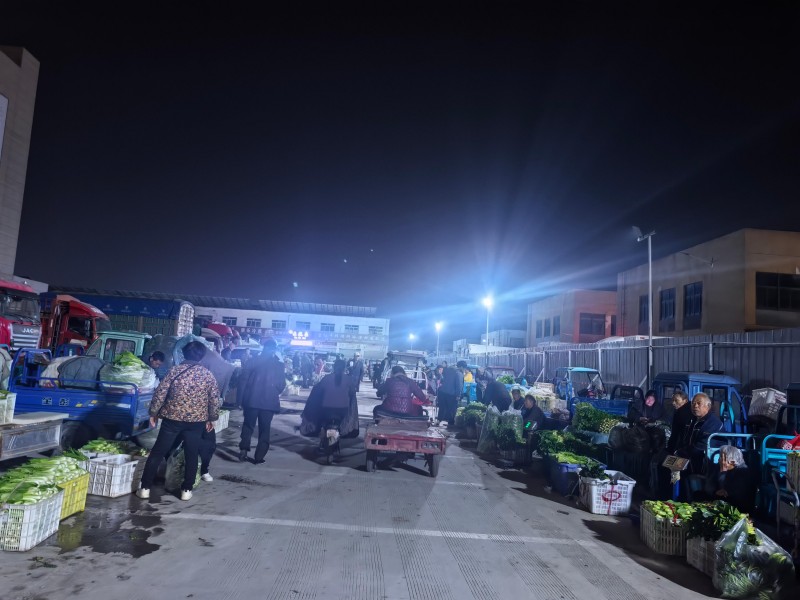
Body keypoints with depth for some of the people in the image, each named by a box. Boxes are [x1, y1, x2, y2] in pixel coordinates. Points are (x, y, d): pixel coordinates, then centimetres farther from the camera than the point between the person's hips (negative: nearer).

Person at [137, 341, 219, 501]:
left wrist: (153, 413, 6)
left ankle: (145, 488, 15)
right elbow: (214, 399, 1)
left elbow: (160, 393, -6)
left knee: (157, 453, 10)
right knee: (191, 456, 11)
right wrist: (212, 418, 13)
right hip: (196, 421, 1)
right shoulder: (208, 375, -1)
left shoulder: (175, 370, -5)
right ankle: (186, 490, 15)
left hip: (172, 418, -1)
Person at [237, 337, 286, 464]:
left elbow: (243, 379, -4)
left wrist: (241, 399, 1)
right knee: (264, 429, 9)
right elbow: (282, 385, 1)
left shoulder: (254, 361, -1)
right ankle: (258, 457, 8)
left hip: (252, 400, 0)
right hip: (269, 402, 0)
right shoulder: (279, 365, -1)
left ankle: (243, 448, -2)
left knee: (248, 425, 16)